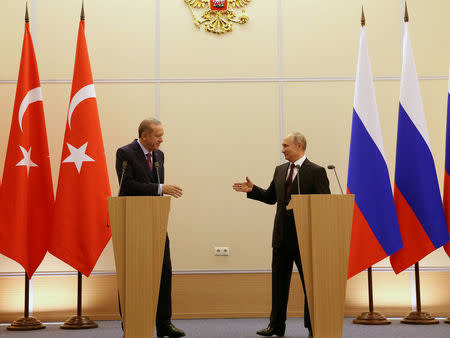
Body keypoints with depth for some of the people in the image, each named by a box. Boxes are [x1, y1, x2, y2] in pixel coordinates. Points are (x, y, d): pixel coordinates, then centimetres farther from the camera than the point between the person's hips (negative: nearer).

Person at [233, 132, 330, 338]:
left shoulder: (316, 172, -7)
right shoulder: (280, 170, 12)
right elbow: (271, 197, 18)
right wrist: (252, 190, 5)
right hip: (282, 236, 6)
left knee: (309, 282, 4)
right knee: (279, 281, 11)